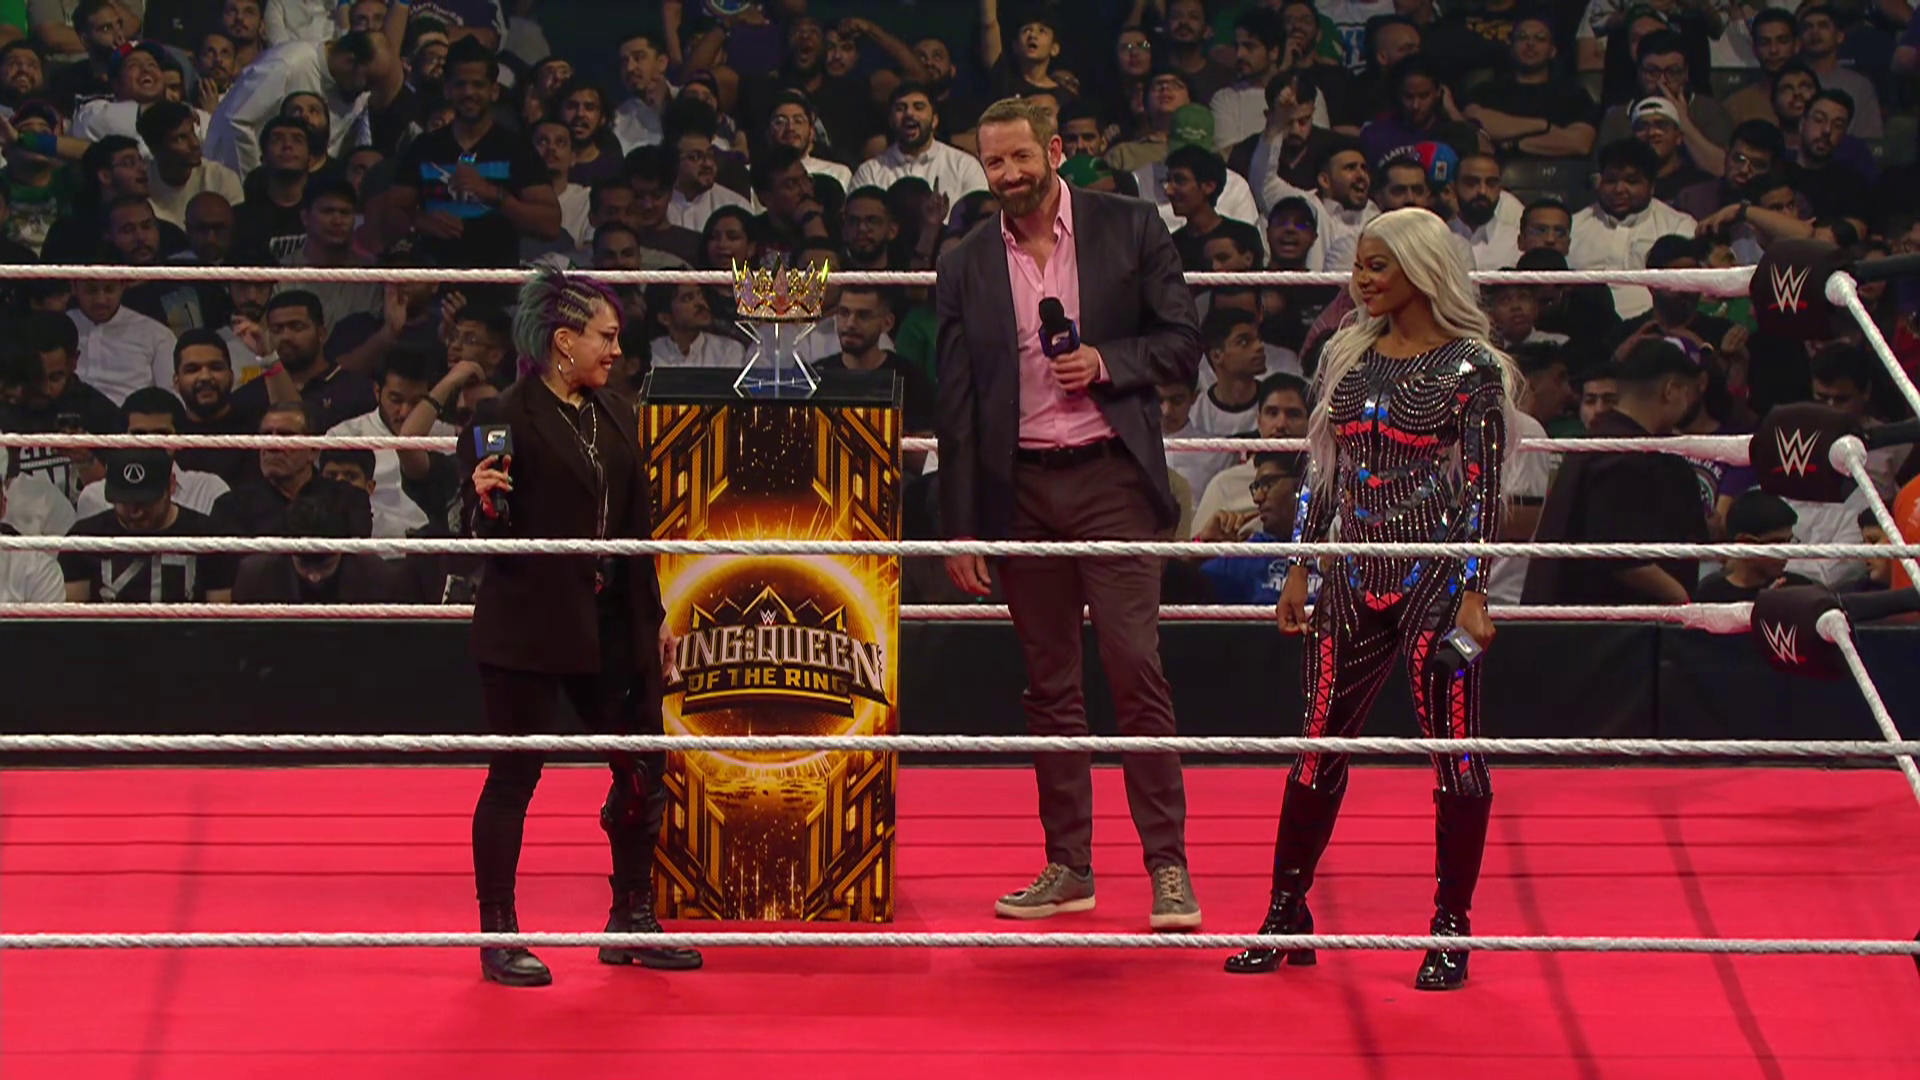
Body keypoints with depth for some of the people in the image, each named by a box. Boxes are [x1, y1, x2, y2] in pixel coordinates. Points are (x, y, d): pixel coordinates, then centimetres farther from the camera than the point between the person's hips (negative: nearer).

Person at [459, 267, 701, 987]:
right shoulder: (507, 419, -9)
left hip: (610, 624, 7)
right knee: (514, 778, -1)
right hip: (529, 624, -7)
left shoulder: (617, 416, 13)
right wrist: (487, 501, -29)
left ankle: (632, 920, 20)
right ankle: (498, 935, 7)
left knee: (643, 771, 7)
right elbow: (487, 534, -8)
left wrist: (654, 618, 20)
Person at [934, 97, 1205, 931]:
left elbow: (1182, 344, 5)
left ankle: (1168, 867, -7)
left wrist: (1106, 362, -14)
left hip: (1111, 479, -3)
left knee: (1135, 668, -11)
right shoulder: (966, 266, 8)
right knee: (1049, 685, 7)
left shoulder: (1129, 230, 3)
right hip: (1019, 488, 3)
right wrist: (960, 529, 5)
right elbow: (956, 407, 9)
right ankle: (1067, 866, 14)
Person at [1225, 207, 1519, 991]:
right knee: (1318, 746, 5)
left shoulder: (1471, 368, -4)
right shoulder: (1346, 358, 11)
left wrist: (1473, 594, -12)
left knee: (1455, 750, 0)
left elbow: (1483, 489, -6)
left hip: (1437, 577, -5)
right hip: (1355, 577, 5)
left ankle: (1450, 928, 9)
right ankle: (1287, 913, 14)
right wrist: (1300, 568, 12)